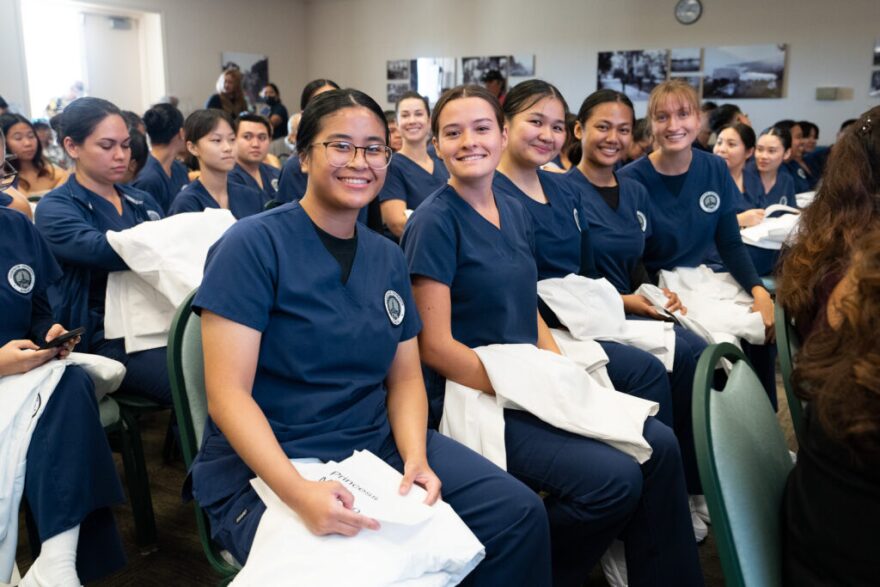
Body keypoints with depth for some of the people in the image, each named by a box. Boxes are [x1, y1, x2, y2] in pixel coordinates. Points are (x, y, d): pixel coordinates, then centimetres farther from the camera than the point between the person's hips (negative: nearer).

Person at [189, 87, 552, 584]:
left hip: (378, 445, 6)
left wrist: (415, 457, -12)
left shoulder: (389, 258, 8)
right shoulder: (254, 244, -11)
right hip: (265, 467, -5)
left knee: (519, 513, -7)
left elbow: (405, 377, 9)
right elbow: (228, 395, -16)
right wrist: (298, 492, -29)